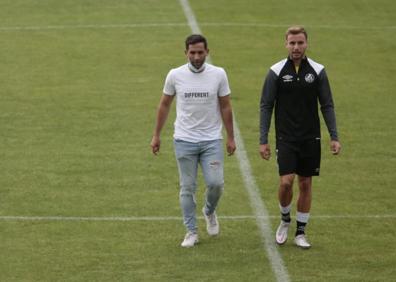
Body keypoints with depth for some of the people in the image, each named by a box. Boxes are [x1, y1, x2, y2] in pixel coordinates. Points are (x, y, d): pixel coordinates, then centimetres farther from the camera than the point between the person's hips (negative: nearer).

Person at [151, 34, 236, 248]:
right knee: (187, 188, 2)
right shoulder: (175, 75, -3)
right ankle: (191, 232, 12)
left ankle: (209, 212, 22)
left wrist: (231, 137, 5)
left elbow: (225, 107, 5)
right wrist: (156, 135, 9)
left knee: (216, 183, -9)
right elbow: (164, 105, 8)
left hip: (212, 140, 0)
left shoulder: (218, 74, -3)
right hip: (184, 140, 0)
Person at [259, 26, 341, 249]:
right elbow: (266, 106, 0)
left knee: (306, 184, 5)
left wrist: (334, 137, -2)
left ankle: (301, 232, 16)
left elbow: (327, 105, 5)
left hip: (311, 138, 2)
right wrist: (263, 140, -4)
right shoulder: (276, 72, -3)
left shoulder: (317, 71, 0)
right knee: (286, 182, -13)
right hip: (286, 138, -2)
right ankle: (285, 221, 13)